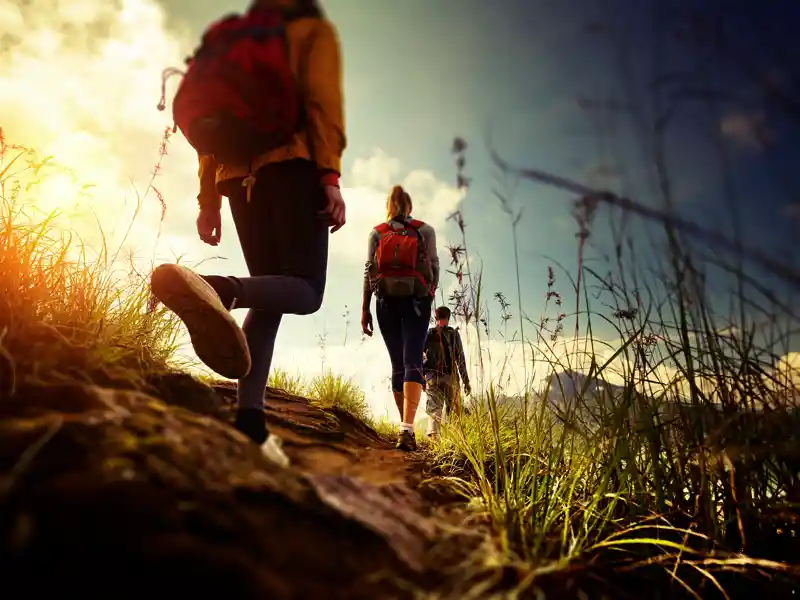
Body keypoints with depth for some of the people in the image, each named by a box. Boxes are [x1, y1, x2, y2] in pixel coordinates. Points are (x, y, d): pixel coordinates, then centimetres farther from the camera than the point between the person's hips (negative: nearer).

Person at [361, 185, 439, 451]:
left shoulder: (377, 233, 9)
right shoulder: (425, 230, 6)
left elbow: (369, 271, 3)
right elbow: (433, 268, 3)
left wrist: (365, 308, 3)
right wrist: (429, 296, 20)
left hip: (386, 302, 2)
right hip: (416, 300, -2)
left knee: (397, 364, 11)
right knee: (412, 362, -10)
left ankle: (405, 425, 14)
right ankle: (407, 427, -26)